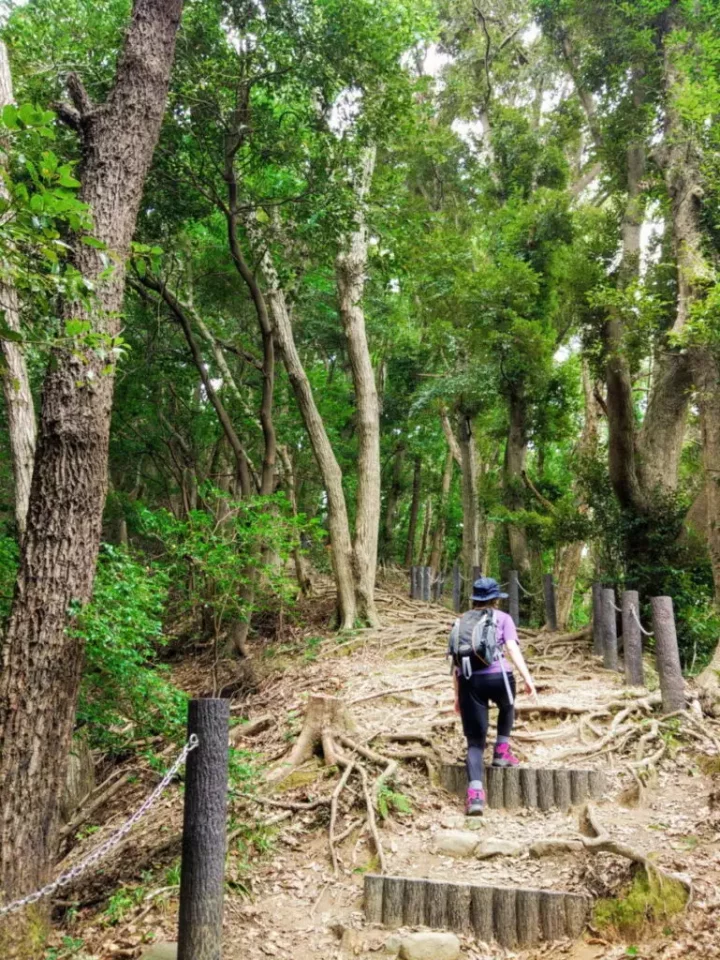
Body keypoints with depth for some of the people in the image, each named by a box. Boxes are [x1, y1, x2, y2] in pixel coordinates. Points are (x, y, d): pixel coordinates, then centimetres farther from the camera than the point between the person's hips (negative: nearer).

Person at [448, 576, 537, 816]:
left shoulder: (461, 622, 22)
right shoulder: (502, 618, 12)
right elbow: (512, 648, -5)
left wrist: (457, 696, 23)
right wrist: (528, 678, -12)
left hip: (469, 681, 2)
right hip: (497, 677, -2)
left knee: (475, 742, 4)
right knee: (507, 707, 35)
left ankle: (475, 793, -13)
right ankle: (501, 752, 30)